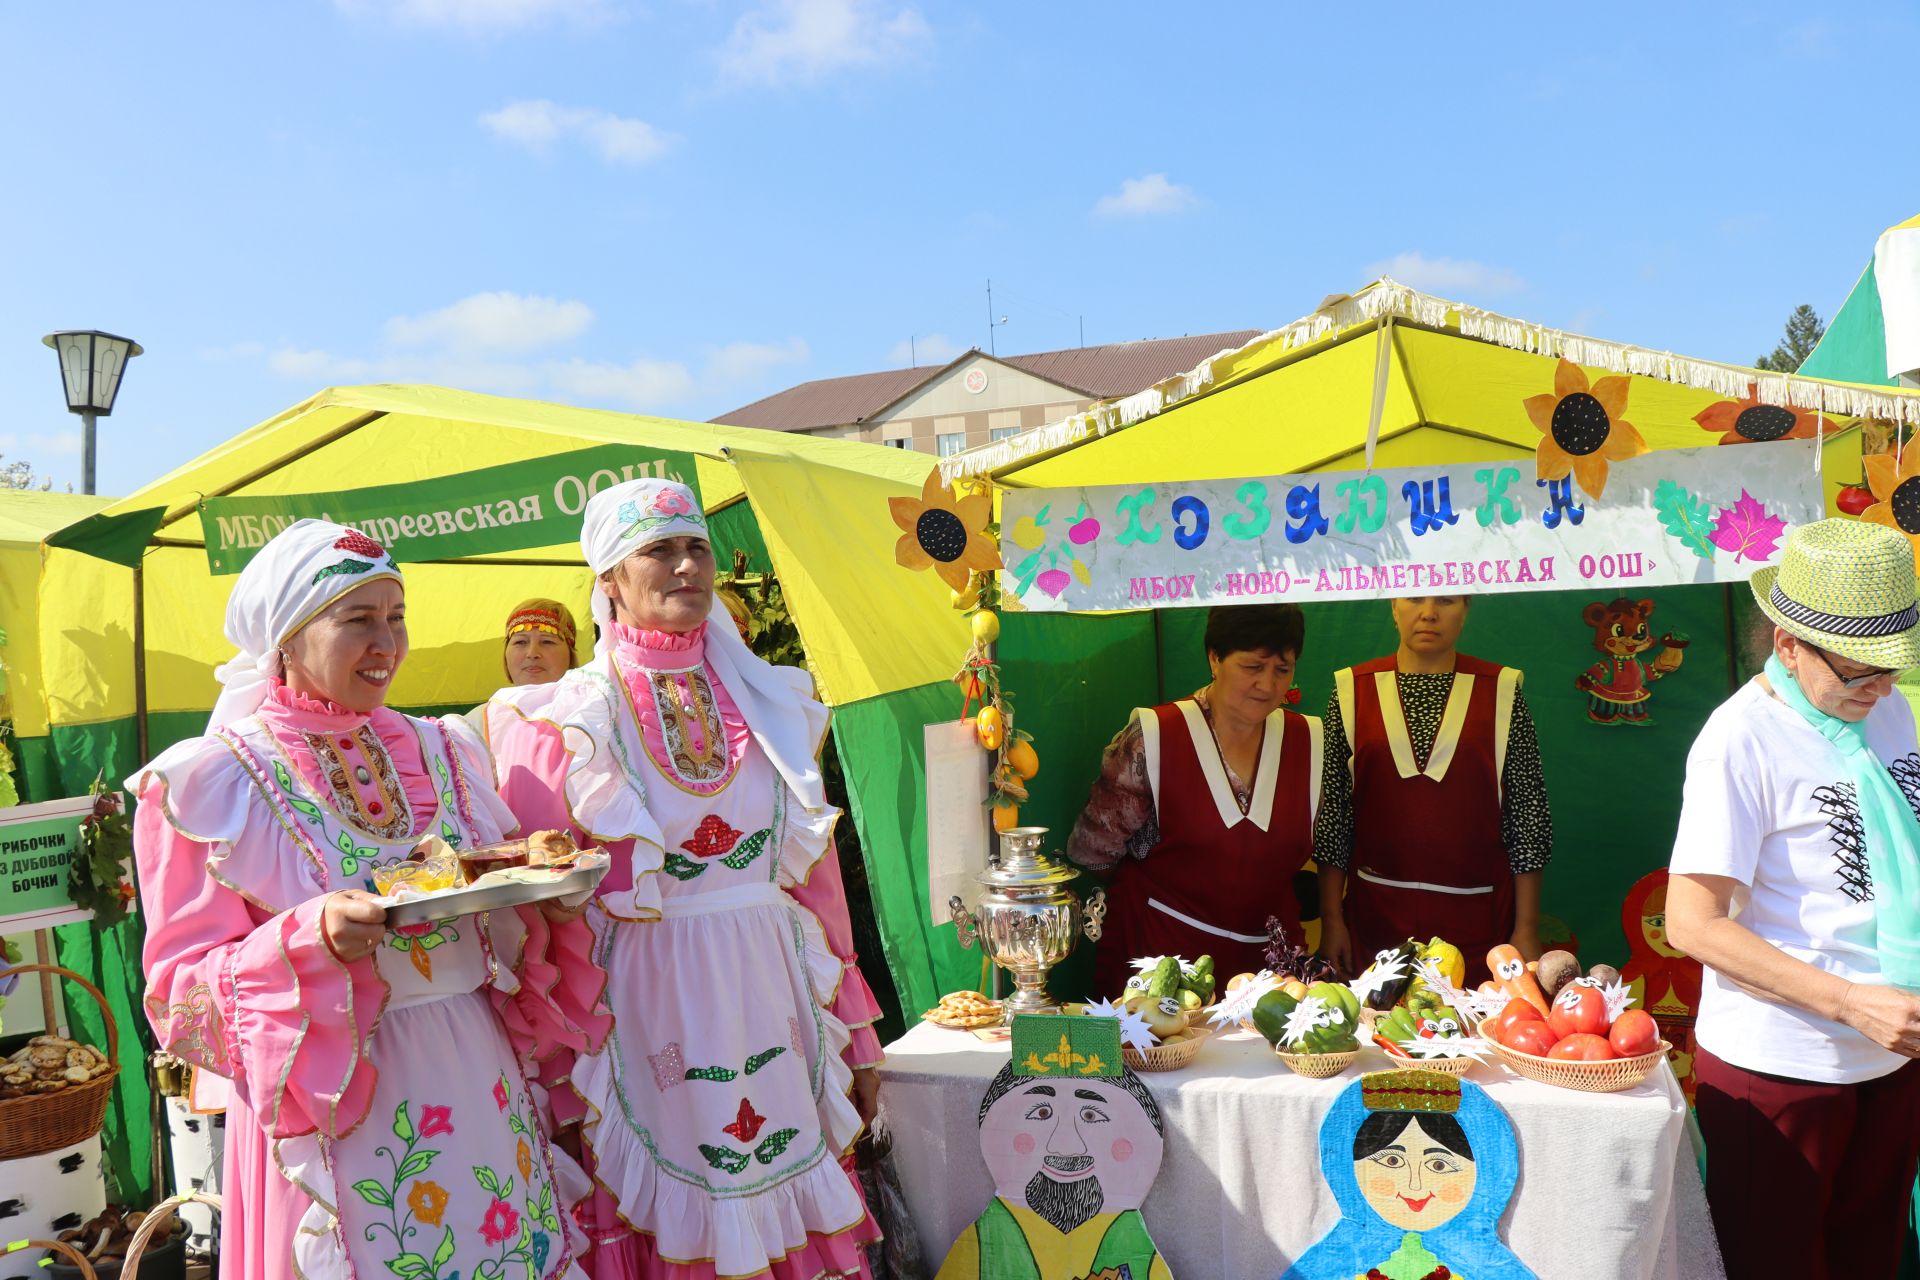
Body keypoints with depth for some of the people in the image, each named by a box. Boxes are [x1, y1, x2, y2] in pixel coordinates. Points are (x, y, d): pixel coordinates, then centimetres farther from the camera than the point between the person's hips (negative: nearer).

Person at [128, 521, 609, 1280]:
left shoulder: (440, 752, 7)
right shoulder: (210, 782, -7)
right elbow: (180, 995, -9)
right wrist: (310, 941, -26)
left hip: (476, 1084, 5)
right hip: (333, 1109, -4)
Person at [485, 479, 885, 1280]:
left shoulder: (768, 703, 7)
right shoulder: (561, 726, -4)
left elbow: (817, 878, 8)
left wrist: (856, 1038, 11)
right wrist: (556, 1081, -8)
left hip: (772, 1002, 3)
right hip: (648, 1019, -3)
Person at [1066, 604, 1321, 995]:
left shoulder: (1309, 742, 2)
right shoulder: (1155, 739, -12)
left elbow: (1327, 853, 14)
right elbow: (1092, 852, -5)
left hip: (1267, 960, 4)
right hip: (1160, 952, -3)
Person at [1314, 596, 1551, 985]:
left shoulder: (1502, 692, 1)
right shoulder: (1352, 691, 2)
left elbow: (1528, 817, 1)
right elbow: (1332, 814, 3)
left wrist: (1526, 930, -2)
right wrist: (1332, 920, 0)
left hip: (1476, 920, 0)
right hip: (1376, 918, 1)